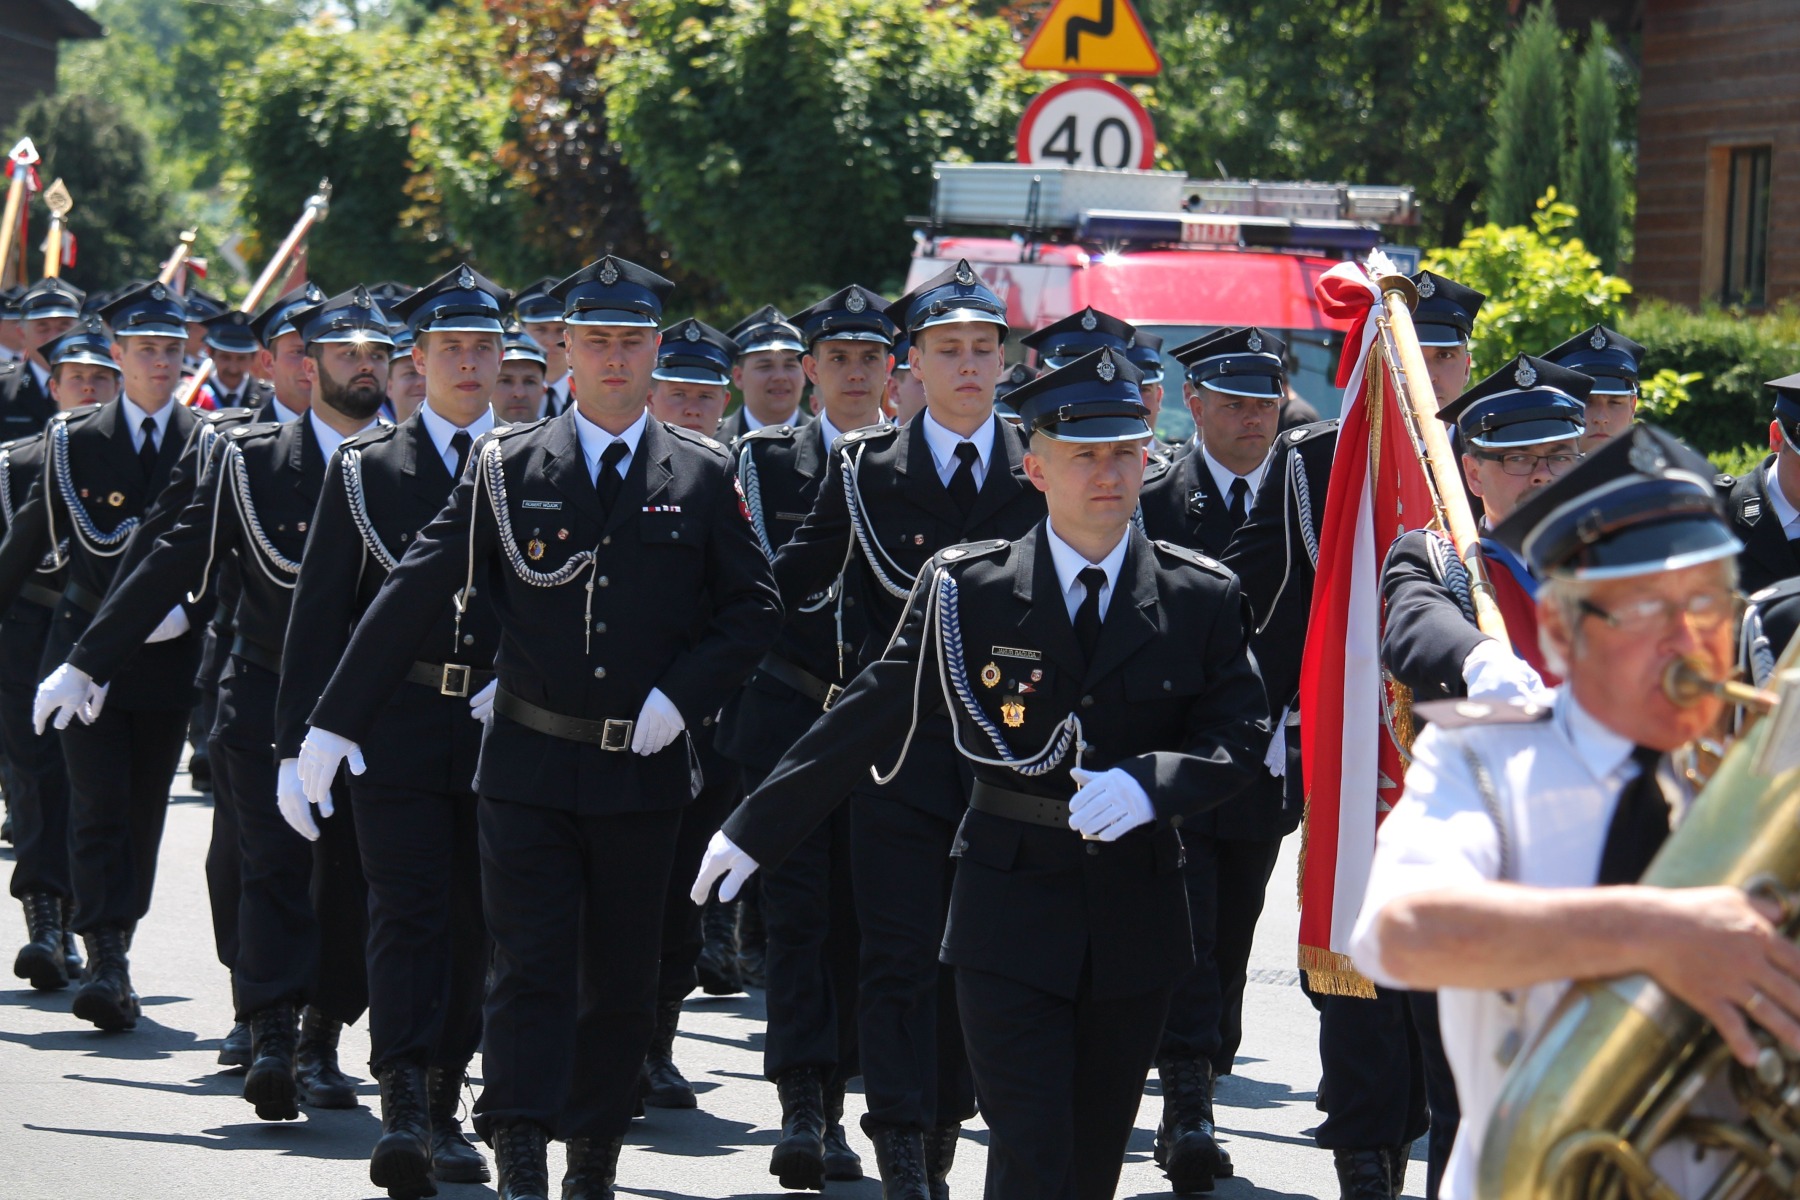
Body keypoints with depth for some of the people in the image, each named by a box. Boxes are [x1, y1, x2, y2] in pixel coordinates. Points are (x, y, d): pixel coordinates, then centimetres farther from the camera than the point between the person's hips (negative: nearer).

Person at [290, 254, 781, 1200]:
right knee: (530, 969, -7)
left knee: (622, 978, 10)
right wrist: (335, 722, -3)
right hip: (530, 766, -1)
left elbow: (754, 610, 7)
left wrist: (682, 693, -9)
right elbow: (412, 597, 1)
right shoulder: (507, 468, 1)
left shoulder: (702, 477, 3)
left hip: (644, 767, 1)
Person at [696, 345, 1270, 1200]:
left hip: (1137, 918, 2)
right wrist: (755, 830, 3)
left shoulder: (1202, 599, 3)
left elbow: (1242, 738, 1)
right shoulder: (970, 589, -1)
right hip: (1011, 912, -2)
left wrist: (1148, 781, -20)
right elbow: (868, 716, 3)